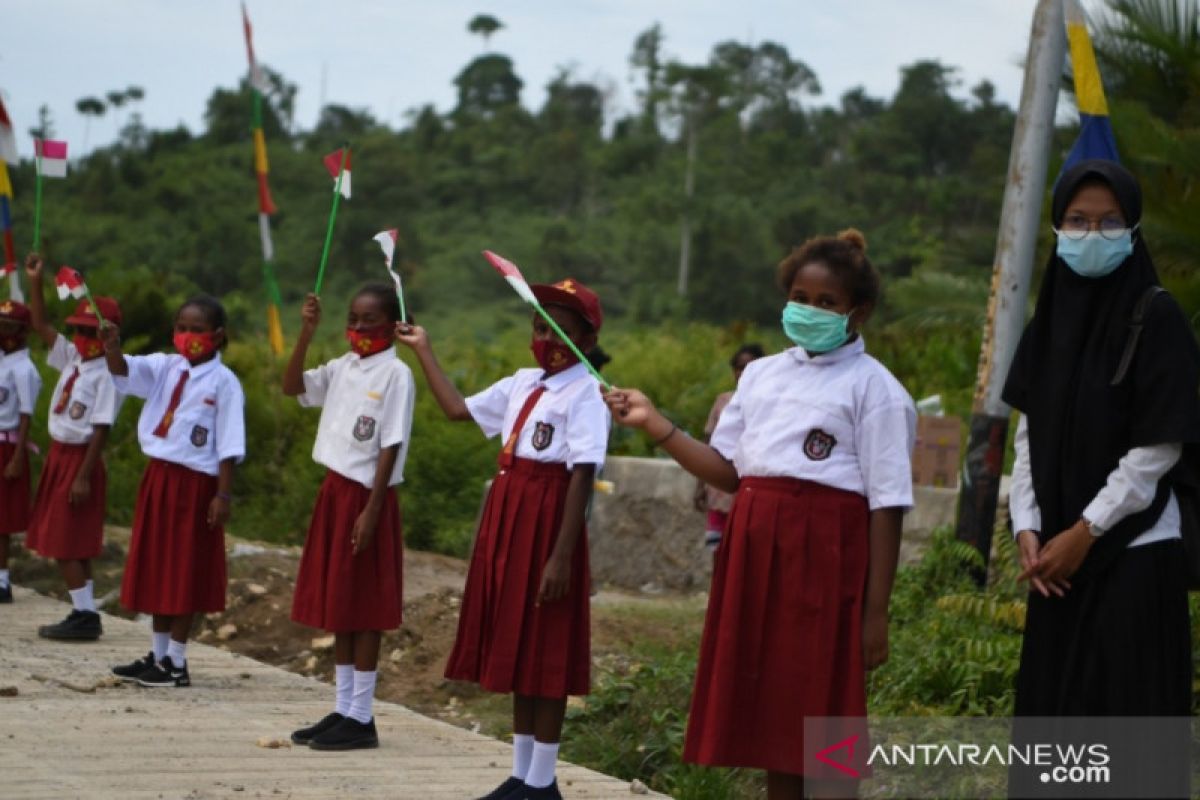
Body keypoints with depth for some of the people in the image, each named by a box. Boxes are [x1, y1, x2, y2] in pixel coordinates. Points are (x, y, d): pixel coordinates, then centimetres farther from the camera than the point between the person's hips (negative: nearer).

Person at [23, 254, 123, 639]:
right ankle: (84, 614, 16)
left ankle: (85, 615, -1)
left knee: (67, 544, -6)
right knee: (68, 544, 11)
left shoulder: (107, 375, -16)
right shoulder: (71, 357, 8)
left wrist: (83, 476, -21)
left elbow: (101, 430, -18)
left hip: (79, 459, -8)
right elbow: (41, 325, 15)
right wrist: (35, 282, 4)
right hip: (59, 455, 8)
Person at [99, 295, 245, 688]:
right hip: (157, 476, 6)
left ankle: (176, 663, 8)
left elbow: (229, 445, -10)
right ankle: (157, 655, 24)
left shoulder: (223, 382, -9)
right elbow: (123, 371, -9)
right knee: (156, 568, 13)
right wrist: (111, 346, -29)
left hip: (195, 483, -6)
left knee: (186, 574, 0)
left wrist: (223, 495, -13)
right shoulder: (165, 367, 6)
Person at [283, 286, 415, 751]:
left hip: (368, 495, -8)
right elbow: (292, 387, 6)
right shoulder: (343, 367, 10)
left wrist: (371, 511, -18)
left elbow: (390, 447, -14)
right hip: (334, 490, 8)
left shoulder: (395, 373, -11)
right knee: (337, 605, 11)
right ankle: (343, 710, 18)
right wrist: (307, 333, -4)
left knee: (364, 608, -3)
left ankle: (361, 718, 3)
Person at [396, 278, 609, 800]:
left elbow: (582, 477, -18)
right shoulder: (523, 384, 12)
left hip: (548, 521, -8)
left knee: (545, 653, -2)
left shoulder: (585, 395, -12)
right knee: (516, 649, 12)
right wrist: (423, 350, 26)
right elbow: (458, 409, 24)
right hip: (508, 517, 8)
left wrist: (562, 555, -23)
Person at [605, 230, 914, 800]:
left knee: (820, 727, -5)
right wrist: (654, 425, 4)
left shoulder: (874, 389, -4)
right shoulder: (761, 373, 14)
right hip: (755, 549, 6)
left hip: (824, 556, -6)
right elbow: (727, 471, 15)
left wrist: (876, 611, -12)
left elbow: (887, 506, -8)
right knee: (772, 719, 11)